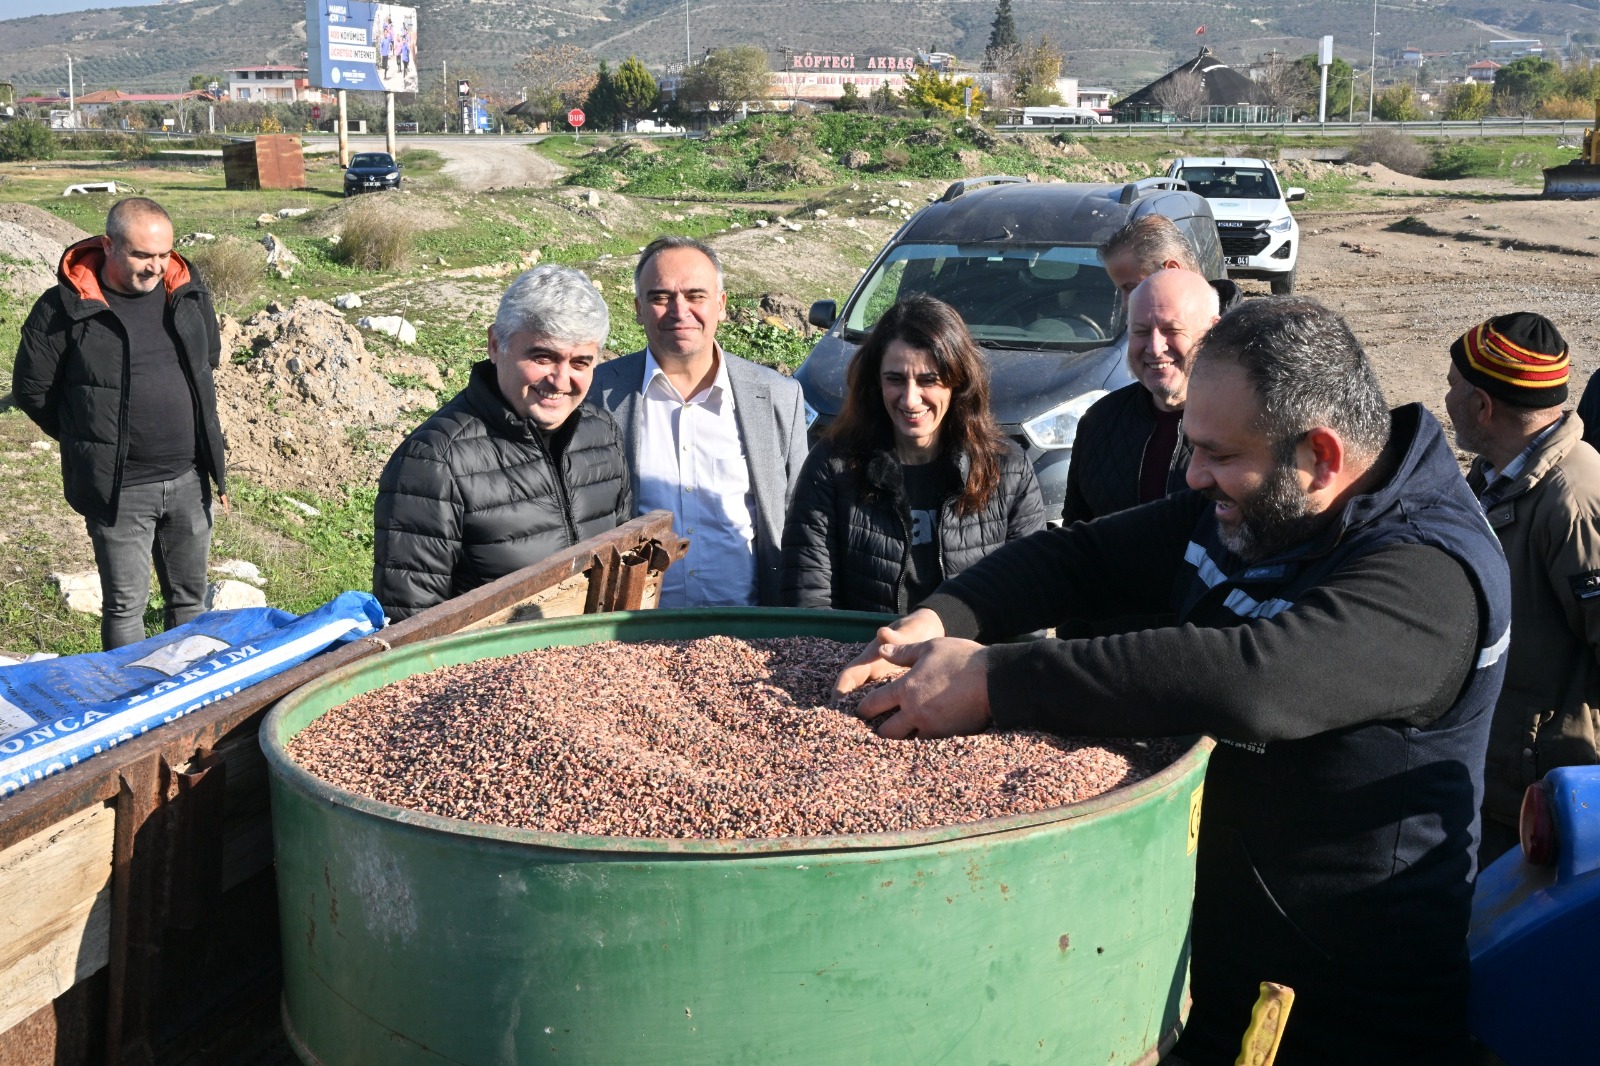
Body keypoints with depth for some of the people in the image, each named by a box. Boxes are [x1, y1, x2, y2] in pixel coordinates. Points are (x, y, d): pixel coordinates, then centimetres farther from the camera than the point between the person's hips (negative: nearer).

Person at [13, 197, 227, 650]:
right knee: (126, 605, 4)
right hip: (118, 489, -4)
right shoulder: (64, 308, -13)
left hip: (188, 480, 5)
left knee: (189, 596, 16)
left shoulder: (188, 291, 1)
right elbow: (32, 390, -3)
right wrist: (87, 439, 5)